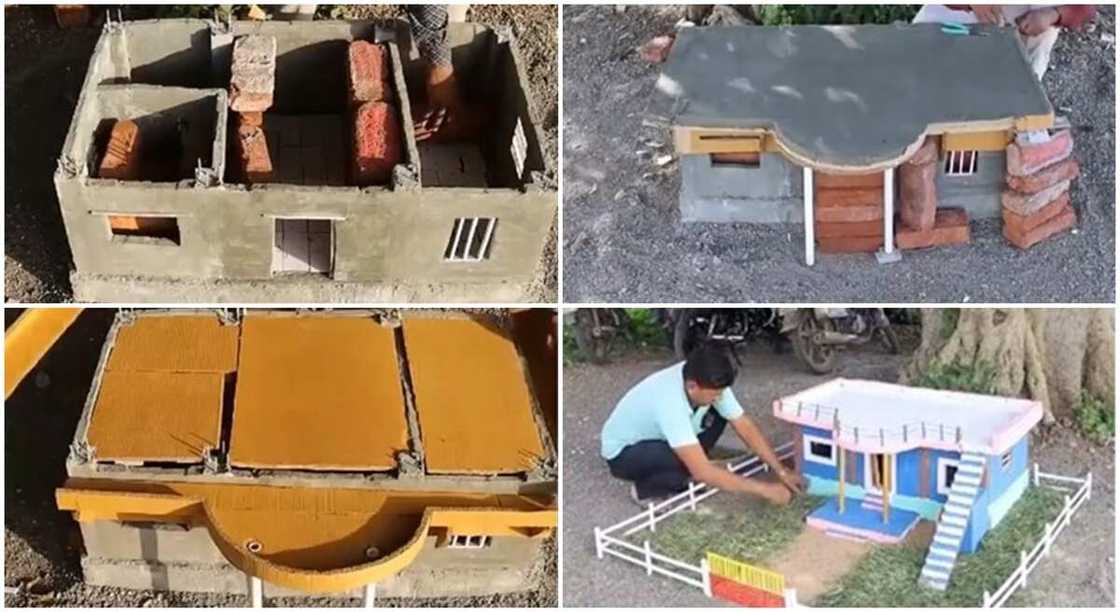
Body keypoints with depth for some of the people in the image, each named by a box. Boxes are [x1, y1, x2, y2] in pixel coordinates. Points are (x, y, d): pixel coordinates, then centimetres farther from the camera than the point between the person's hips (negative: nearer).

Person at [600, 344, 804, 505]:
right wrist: (764, 489, -35)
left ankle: (686, 469, 5)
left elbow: (745, 426, -9)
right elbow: (702, 472, -41)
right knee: (686, 464, -34)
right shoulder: (670, 403, -41)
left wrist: (781, 471, -15)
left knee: (717, 415, -10)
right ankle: (646, 489, -3)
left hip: (656, 435, 7)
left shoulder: (708, 382, -20)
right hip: (622, 452, -7)